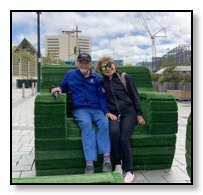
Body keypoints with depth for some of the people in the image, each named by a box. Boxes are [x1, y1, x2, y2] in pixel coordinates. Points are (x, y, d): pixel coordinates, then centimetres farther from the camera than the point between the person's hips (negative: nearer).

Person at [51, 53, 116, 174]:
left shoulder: (97, 77, 15)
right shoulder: (70, 74, 17)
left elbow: (102, 96, 9)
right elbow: (63, 87, 28)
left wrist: (106, 111, -7)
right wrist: (58, 88, 2)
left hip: (96, 109, 1)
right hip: (80, 109, -1)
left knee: (104, 123, -33)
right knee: (86, 124, -35)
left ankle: (106, 158, -41)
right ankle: (90, 162, -44)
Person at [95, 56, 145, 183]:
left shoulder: (125, 78, 4)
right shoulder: (102, 82, 11)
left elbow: (135, 96, 5)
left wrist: (139, 115, 2)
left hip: (129, 112, -1)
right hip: (114, 114, 2)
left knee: (123, 138, -24)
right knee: (114, 132, -31)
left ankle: (130, 171, -8)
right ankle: (118, 165, -12)